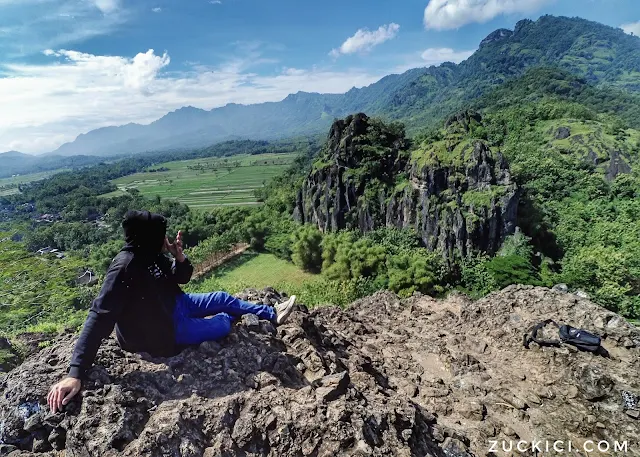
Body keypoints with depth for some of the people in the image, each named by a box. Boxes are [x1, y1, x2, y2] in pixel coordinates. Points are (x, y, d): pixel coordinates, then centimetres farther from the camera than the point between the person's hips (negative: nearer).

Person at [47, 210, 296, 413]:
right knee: (224, 324, 2)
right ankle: (224, 319, 41)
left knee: (224, 299, 11)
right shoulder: (124, 268, -35)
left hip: (171, 306, 8)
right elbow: (100, 316, -39)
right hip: (161, 332, -8)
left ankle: (272, 314, 30)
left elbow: (181, 278, 2)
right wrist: (76, 373, -44)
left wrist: (180, 258, -21)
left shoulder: (151, 255, -10)